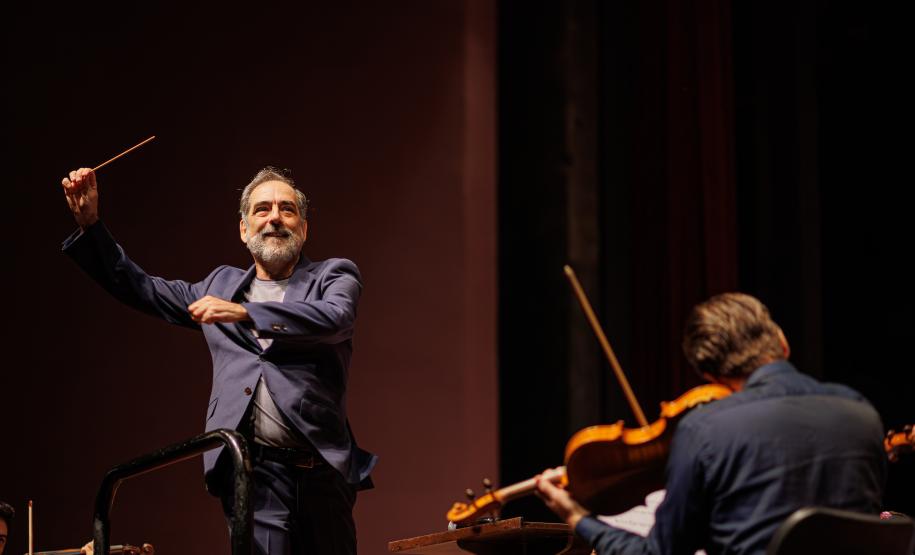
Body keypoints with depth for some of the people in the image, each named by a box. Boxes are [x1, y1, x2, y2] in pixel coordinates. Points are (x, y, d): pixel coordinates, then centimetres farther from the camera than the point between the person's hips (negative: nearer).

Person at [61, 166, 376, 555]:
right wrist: (90, 223, 15)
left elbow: (334, 318, -14)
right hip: (254, 475, 1)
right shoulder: (222, 284, 20)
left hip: (322, 474, -1)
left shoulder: (334, 276, 9)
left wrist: (245, 312, -22)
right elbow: (138, 288, 26)